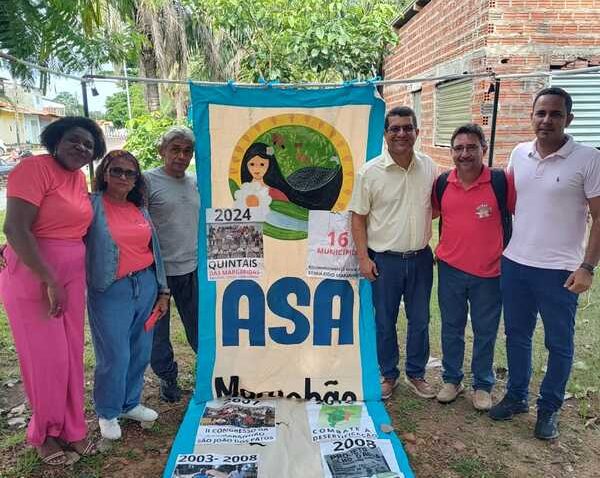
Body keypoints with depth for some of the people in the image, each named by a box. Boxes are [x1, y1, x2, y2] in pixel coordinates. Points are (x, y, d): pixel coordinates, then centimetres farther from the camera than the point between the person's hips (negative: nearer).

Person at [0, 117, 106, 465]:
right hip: (32, 276, -7)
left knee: (72, 354, 12)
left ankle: (71, 429, 28)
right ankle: (46, 434, 25)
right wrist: (50, 280, -21)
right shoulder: (34, 168, -13)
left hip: (72, 276, 7)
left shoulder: (79, 177, 9)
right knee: (47, 358, 3)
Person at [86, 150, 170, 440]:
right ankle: (107, 413, 24)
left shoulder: (140, 208, 10)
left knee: (141, 351, 14)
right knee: (114, 356, 2)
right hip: (111, 292, -5)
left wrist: (163, 291, 14)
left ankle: (131, 404, 35)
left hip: (146, 286, 6)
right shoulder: (92, 205, -6)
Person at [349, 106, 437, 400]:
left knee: (420, 320, 14)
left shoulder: (429, 167, 2)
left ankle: (416, 375, 33)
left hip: (421, 257, 3)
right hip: (384, 260, -3)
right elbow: (359, 217, -4)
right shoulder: (370, 172, -8)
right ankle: (388, 375, 30)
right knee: (385, 322, 11)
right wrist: (363, 258, -8)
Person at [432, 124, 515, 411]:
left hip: (489, 272, -2)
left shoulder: (501, 182, -12)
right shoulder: (442, 183, -2)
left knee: (485, 332, 12)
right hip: (450, 269, 3)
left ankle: (483, 385, 32)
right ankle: (452, 379, 34)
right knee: (451, 328, 15)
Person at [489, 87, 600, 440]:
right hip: (514, 264, 4)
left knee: (559, 344, 11)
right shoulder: (519, 154, 3)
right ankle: (516, 396, 35)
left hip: (559, 271, -4)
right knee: (516, 335, 17)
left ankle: (549, 408, 29)